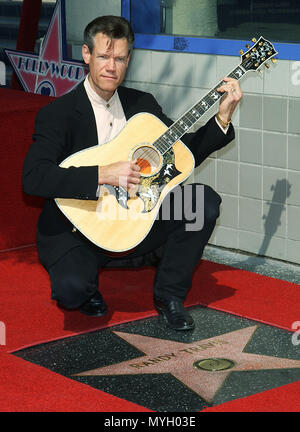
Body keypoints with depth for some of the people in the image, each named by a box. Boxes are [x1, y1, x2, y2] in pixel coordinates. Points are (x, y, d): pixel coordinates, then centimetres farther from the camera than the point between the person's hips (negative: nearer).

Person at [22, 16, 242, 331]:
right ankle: (87, 290, 8)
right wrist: (104, 175, -32)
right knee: (71, 288, -33)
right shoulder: (57, 114, -12)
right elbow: (33, 178, -26)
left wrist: (222, 117, -4)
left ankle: (169, 295, 3)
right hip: (75, 231, -5)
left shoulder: (143, 104, 6)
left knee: (204, 201, -13)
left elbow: (187, 153, 10)